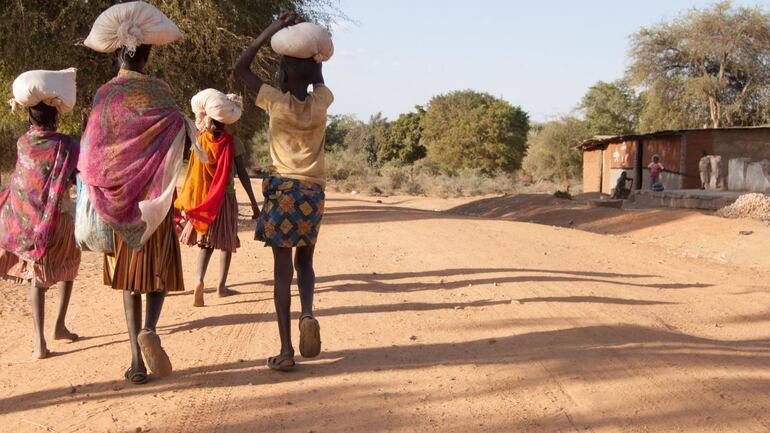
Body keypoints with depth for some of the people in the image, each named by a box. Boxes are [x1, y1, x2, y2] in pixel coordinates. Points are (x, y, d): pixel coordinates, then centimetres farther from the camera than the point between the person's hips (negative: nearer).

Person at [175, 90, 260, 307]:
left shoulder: (200, 141, -3)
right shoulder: (232, 142, -8)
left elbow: (192, 173, 0)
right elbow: (242, 175, -8)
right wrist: (253, 202, -4)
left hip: (203, 200, 2)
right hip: (226, 199, -2)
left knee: (206, 242, 12)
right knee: (226, 243, 13)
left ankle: (200, 280, -10)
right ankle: (222, 286, 16)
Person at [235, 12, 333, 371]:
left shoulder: (277, 103, -7)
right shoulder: (320, 103, 1)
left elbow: (240, 68, 3)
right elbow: (318, 80, 26)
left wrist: (273, 29, 2)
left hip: (282, 190, -3)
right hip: (313, 192, 3)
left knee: (282, 268, -1)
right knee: (304, 261, 19)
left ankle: (286, 351, -4)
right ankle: (308, 313, -11)